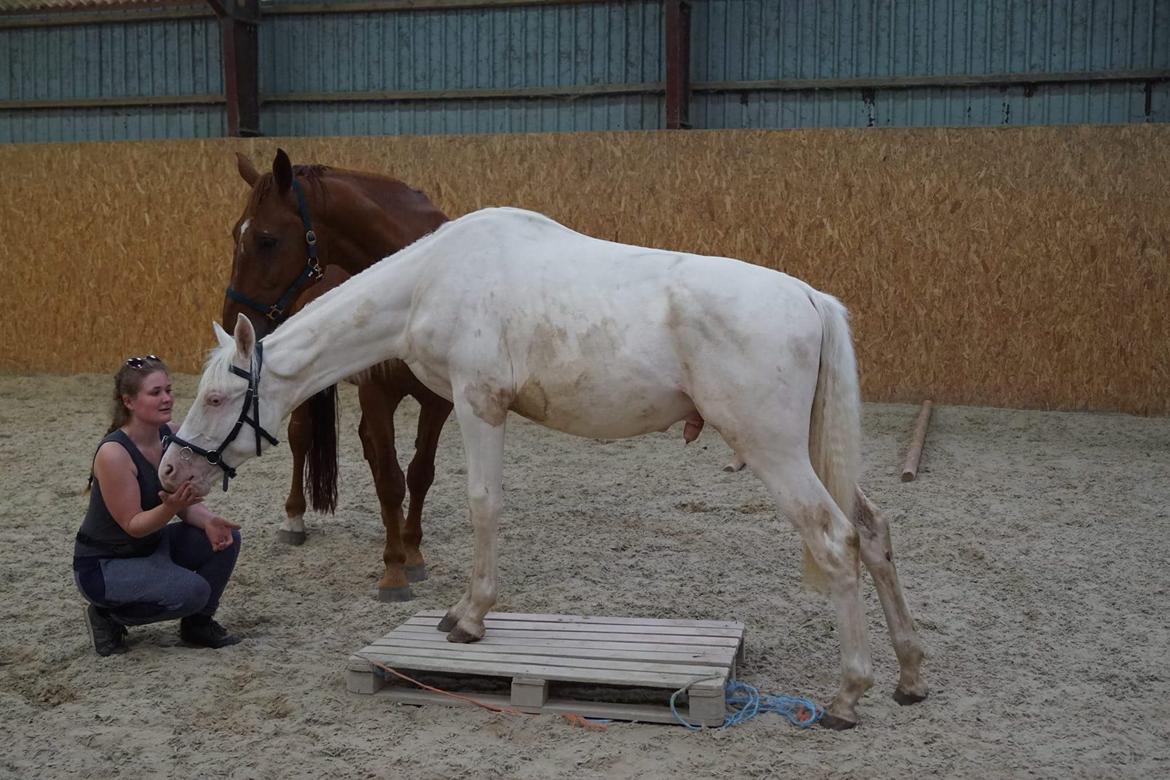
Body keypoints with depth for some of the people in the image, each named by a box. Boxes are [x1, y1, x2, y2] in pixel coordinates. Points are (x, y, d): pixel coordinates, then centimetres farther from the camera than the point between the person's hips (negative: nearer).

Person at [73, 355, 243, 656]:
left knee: (224, 537, -13)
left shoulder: (173, 435, -6)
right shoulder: (113, 453, -27)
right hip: (103, 564, -7)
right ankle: (108, 615, 0)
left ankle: (198, 623, 8)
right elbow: (133, 525, -23)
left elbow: (189, 503, -2)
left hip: (152, 545, 7)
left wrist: (209, 520, -23)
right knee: (192, 590, -27)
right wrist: (169, 507, -42)